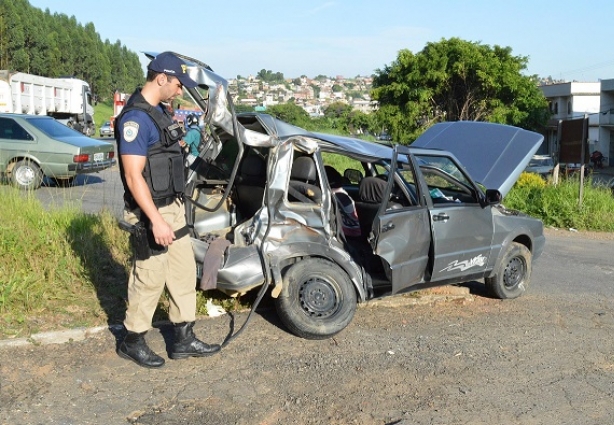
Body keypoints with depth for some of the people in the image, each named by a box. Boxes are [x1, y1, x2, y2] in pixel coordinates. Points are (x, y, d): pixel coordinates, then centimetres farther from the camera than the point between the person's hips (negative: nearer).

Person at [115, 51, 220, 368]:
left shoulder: (159, 111, 10)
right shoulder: (135, 118, -20)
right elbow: (133, 177, -24)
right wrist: (156, 220, -26)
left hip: (172, 207, 10)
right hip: (151, 213, -9)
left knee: (184, 272, 13)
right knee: (150, 279, 3)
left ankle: (184, 340, 24)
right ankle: (132, 342, 22)